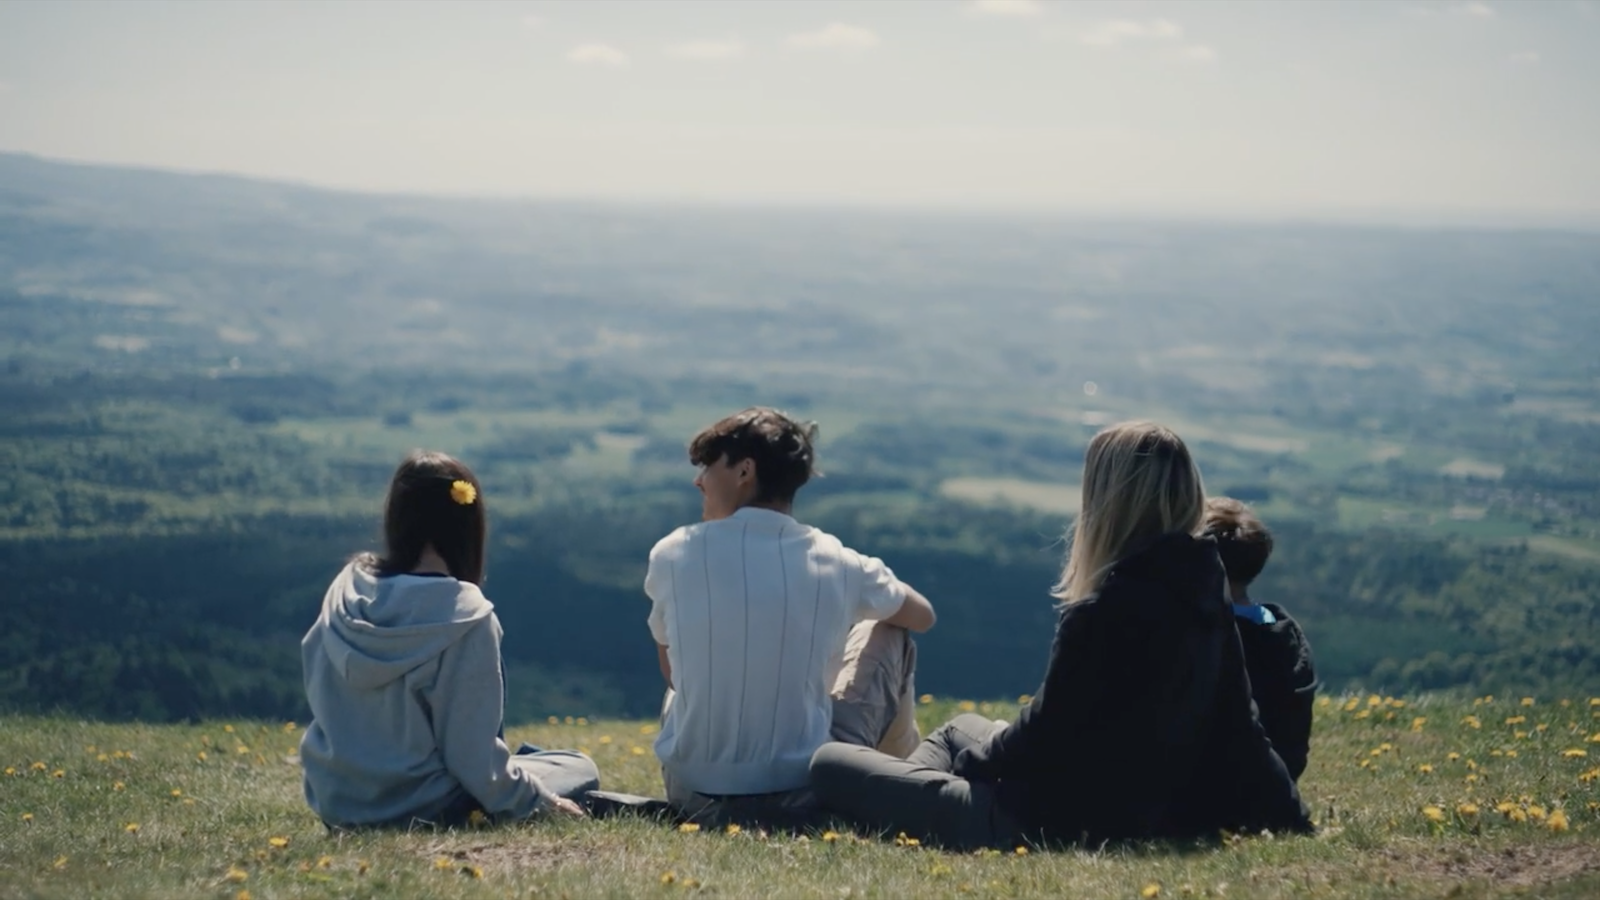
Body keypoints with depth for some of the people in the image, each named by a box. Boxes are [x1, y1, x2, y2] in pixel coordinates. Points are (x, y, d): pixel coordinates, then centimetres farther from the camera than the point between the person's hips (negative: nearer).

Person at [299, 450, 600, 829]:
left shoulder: (346, 589, -4)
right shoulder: (466, 618, -20)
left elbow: (323, 701, 4)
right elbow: (472, 754, -18)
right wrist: (539, 799, -3)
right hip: (420, 808, -6)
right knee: (580, 768, 13)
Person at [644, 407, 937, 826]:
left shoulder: (673, 554, -6)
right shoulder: (837, 564, -6)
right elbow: (923, 616, 16)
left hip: (692, 795, 1)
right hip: (803, 798, -1)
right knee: (888, 634, 21)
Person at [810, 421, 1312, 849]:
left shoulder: (1104, 614, -26)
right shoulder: (1202, 594, -1)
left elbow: (1045, 738, -19)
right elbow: (1233, 726, 4)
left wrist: (972, 759, 0)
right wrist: (1286, 817, 14)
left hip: (1065, 822, -9)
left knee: (831, 764, -3)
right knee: (960, 730, 34)